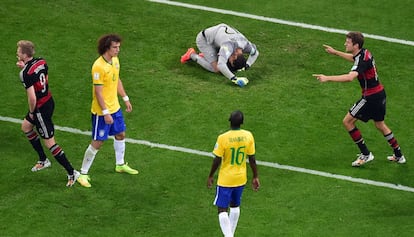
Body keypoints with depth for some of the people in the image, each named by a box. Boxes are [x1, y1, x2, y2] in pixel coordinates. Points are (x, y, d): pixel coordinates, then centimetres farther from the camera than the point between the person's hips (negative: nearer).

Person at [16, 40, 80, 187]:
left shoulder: (25, 74, -27)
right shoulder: (41, 62, -3)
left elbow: (32, 98, -29)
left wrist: (31, 112, -9)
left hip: (40, 108, -9)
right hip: (49, 101, 9)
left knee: (49, 143, 0)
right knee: (25, 126, 29)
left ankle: (72, 173, 4)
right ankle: (43, 160, 37)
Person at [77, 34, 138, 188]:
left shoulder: (115, 60, 1)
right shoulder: (98, 66, -26)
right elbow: (98, 92, -25)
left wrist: (125, 98, 20)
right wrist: (105, 113, -25)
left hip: (115, 107, 9)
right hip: (101, 111, -9)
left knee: (120, 135, 22)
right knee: (97, 142, -3)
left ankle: (120, 165, 44)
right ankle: (83, 174, 8)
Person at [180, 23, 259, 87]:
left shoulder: (245, 44, -21)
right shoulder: (228, 46, -42)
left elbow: (255, 53, 2)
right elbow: (220, 65, -54)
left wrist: (246, 66, -13)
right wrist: (234, 79, -56)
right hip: (204, 40, -7)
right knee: (216, 69, -15)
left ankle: (204, 56, 18)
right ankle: (192, 55, 4)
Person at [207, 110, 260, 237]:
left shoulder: (223, 138, -20)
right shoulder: (248, 136, -10)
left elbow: (217, 160, -14)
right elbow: (252, 158, -3)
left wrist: (210, 176, 1)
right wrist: (255, 177, 8)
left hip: (225, 180, -4)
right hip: (241, 179, 4)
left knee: (222, 210, 2)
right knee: (235, 206, 24)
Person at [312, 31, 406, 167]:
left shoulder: (362, 60, -25)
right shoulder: (364, 53, 4)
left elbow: (350, 77, -43)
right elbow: (354, 58, 31)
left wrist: (327, 78, -46)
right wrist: (335, 52, 34)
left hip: (371, 97, -10)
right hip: (380, 93, 10)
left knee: (348, 121, -2)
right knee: (380, 125, 24)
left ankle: (365, 154, 2)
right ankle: (399, 156, 33)